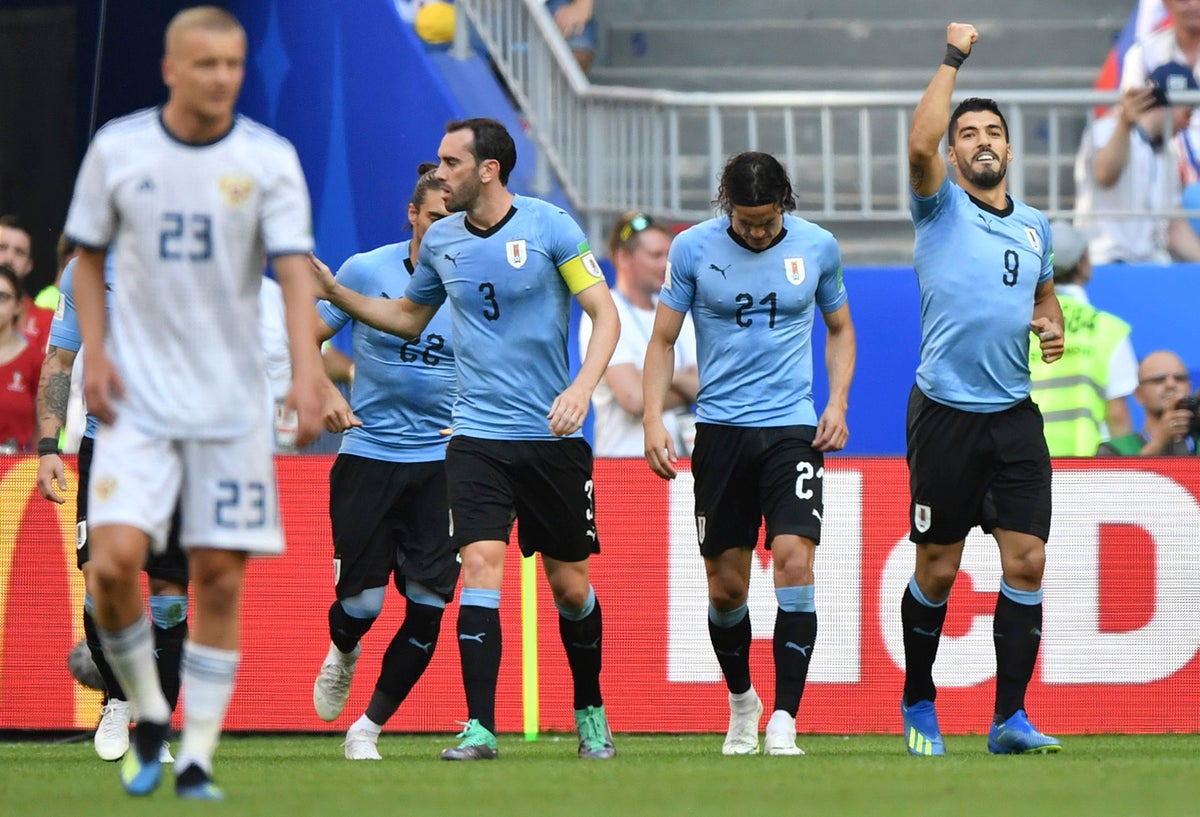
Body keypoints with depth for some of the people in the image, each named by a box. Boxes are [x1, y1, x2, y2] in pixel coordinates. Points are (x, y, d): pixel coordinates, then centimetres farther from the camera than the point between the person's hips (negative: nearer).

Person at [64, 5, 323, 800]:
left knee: (220, 576, -2)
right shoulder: (117, 148, 0)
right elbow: (89, 255, 12)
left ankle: (197, 757, 7)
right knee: (115, 559, -15)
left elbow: (295, 269, -11)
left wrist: (308, 372, -25)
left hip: (232, 399, 0)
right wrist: (94, 351, -1)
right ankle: (148, 713, 9)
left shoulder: (269, 159, -4)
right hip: (138, 398, 0)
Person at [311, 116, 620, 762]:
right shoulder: (440, 241, 5)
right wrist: (334, 292, 11)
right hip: (478, 436, 2)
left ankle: (590, 713, 29)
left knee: (570, 586, 7)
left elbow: (605, 315, -6)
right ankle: (480, 728, -16)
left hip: (553, 438, -2)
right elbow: (408, 317, 23)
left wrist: (581, 387, -21)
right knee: (480, 565, -16)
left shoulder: (549, 226, -7)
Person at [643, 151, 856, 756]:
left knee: (795, 561, -17)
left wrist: (837, 402, 3)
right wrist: (654, 420, -6)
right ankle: (741, 700, 31)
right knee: (726, 586, 5)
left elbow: (839, 328, 17)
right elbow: (663, 339, 5)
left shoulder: (817, 247, 2)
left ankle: (783, 723, -17)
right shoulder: (692, 248, -2)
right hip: (721, 428, 0)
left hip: (794, 427, 0)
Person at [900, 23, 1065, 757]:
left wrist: (1053, 325, 6)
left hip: (1016, 415, 4)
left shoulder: (1035, 226, 14)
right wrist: (953, 59, -16)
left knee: (1027, 561, -6)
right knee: (937, 572, 3)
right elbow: (920, 145, -21)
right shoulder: (942, 208, -1)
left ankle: (1011, 718, -1)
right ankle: (919, 705, 21)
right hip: (947, 414, -4)